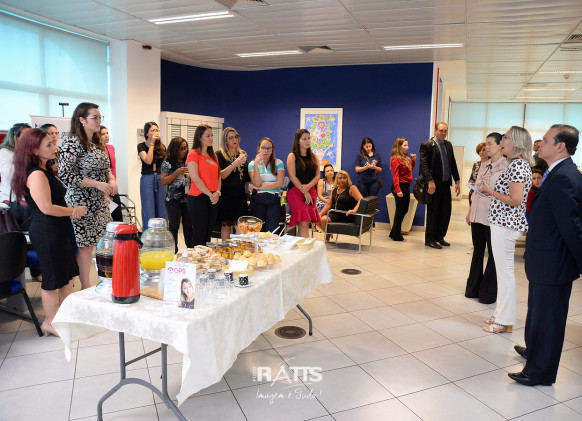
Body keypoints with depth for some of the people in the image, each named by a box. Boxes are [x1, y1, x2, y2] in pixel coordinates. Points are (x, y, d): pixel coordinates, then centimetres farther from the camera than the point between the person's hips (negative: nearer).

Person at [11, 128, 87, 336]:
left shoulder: (45, 171, 13)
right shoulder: (36, 175, -18)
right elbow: (46, 208, -24)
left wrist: (71, 210, 0)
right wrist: (73, 211, -10)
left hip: (57, 230, 10)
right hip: (46, 232, -10)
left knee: (68, 274, 17)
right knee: (53, 279, 2)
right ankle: (50, 323, 19)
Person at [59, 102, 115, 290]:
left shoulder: (98, 143, 12)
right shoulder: (72, 142, -13)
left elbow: (106, 169, 23)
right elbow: (64, 175, -18)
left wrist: (111, 180, 0)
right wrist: (97, 184, -19)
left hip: (100, 202, 8)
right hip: (83, 203, -8)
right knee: (86, 245, -1)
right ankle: (86, 289, 11)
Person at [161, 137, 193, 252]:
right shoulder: (168, 162, 1)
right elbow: (163, 181, -5)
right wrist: (177, 172, -14)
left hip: (187, 198, 3)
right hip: (173, 199, -3)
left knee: (189, 225, 4)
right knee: (174, 226, -1)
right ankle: (173, 251, 8)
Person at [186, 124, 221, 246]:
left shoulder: (213, 155, 17)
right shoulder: (193, 154, -6)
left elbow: (218, 175, 15)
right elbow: (195, 178, -14)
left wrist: (217, 192, -2)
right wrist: (210, 194, -13)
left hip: (213, 198, 7)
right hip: (198, 198, -7)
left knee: (209, 231, 11)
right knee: (200, 232, -3)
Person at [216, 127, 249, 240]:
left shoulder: (242, 154, 15)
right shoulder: (220, 155, -1)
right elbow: (221, 175, -13)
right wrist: (235, 164, -20)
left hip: (240, 196, 4)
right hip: (226, 196, -4)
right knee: (226, 225, 1)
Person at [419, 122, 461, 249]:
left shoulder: (448, 145, 14)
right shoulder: (427, 145, -7)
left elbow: (453, 164, 16)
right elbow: (423, 165, -15)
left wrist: (457, 181, 9)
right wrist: (430, 181, -25)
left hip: (446, 184, 6)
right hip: (434, 185, -6)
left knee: (446, 212, 9)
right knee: (433, 213, 1)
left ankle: (439, 237, 23)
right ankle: (430, 239, 13)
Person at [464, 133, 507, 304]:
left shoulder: (505, 166, -10)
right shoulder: (483, 165, 12)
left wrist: (489, 191, -22)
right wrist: (470, 210, 16)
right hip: (477, 214, 7)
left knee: (493, 254, 5)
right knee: (477, 251, 16)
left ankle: (488, 292, 16)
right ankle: (473, 288, 28)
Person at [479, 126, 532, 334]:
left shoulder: (517, 165, -16)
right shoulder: (519, 164, 15)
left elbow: (515, 200, -23)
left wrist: (491, 192, -12)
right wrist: (491, 191, 11)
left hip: (505, 224, -11)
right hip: (504, 222, 11)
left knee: (505, 272, -2)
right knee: (504, 271, 16)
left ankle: (505, 321, 8)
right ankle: (501, 315, 27)